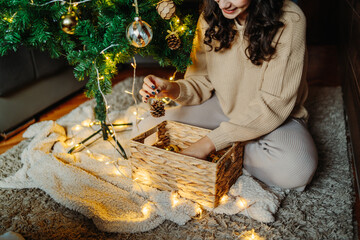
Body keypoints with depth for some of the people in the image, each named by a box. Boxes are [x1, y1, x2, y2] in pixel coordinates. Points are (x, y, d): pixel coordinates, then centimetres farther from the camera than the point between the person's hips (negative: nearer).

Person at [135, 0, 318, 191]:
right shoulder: (211, 18, -7)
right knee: (148, 129, -9)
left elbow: (274, 102, -26)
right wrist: (173, 89, -26)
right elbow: (203, 80, -1)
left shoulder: (288, 21, -23)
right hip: (223, 106, 4)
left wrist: (210, 143, -30)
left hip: (275, 114, -3)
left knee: (296, 170, -35)